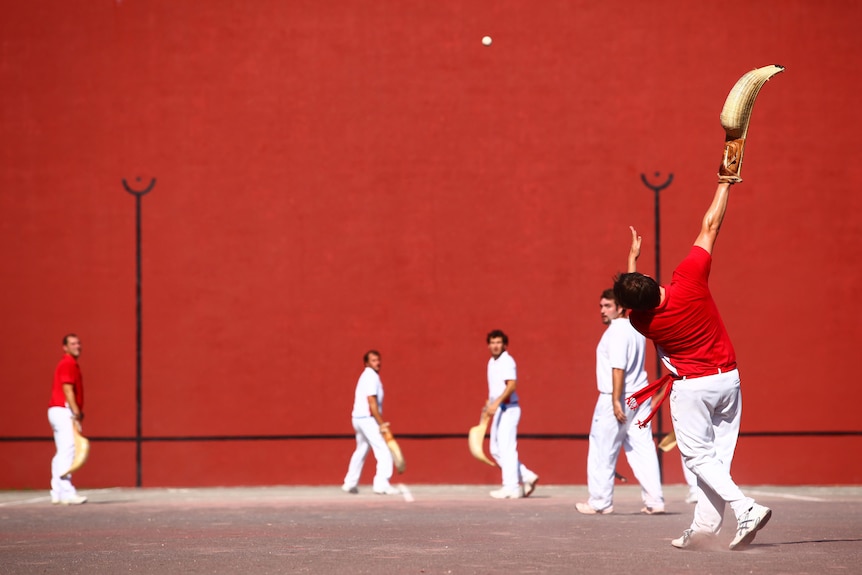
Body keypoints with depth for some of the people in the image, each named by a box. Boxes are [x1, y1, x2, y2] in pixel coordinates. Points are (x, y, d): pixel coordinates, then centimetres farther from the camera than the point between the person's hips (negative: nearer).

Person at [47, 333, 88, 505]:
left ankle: (57, 493, 12)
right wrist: (76, 414, -22)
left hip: (62, 412, 11)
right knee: (68, 451, -15)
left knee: (62, 453, 10)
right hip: (63, 412, -11)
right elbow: (68, 391, -18)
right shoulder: (68, 364, -10)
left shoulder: (72, 364, 22)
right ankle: (67, 493, -20)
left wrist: (78, 413, 13)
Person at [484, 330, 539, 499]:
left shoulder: (507, 361, -12)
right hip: (498, 410, 10)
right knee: (496, 449, 10)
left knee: (506, 448, -9)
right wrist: (488, 405, 19)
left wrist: (496, 403, -32)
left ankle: (511, 488, -6)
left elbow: (511, 385, -25)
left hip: (508, 409, -10)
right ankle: (526, 477, 16)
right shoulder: (492, 362, 16)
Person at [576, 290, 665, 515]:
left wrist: (616, 401, -23)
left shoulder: (616, 331, -14)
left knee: (602, 452, 2)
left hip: (616, 397, -9)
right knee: (643, 450, 6)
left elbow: (618, 368, -21)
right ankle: (654, 500, 2)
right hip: (640, 395, 9)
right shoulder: (635, 329, 15)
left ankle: (599, 502, 7)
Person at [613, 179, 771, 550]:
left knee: (699, 456, 4)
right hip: (728, 377, 4)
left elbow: (635, 303, 11)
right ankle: (704, 527, 8)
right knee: (718, 455, 8)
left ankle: (744, 506, -16)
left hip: (691, 386, -4)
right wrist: (725, 182, 3)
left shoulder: (641, 322, -15)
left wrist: (633, 255, 22)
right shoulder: (688, 278, -16)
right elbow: (710, 226, -7)